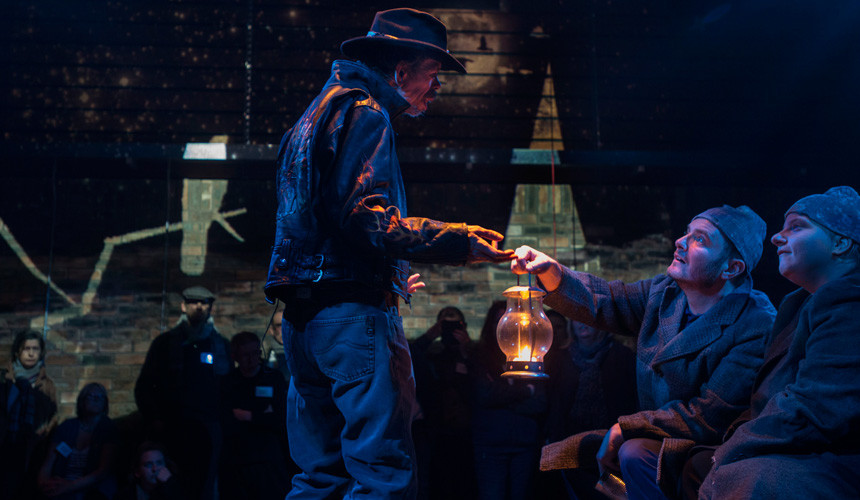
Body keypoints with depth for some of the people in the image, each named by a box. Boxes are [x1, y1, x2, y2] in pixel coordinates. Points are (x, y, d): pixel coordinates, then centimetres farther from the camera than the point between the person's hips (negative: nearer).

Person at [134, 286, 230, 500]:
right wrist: (153, 419, -2)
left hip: (207, 431, 1)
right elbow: (143, 386, 10)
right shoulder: (165, 342, 11)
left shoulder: (221, 345, 15)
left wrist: (224, 418, 1)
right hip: (171, 429, -1)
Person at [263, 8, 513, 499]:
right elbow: (363, 215, -19)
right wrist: (458, 241, -21)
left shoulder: (317, 114, 26)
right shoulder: (362, 113, -6)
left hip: (303, 314, 10)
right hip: (353, 311, -10)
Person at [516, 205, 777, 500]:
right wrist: (551, 271, -14)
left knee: (634, 453, -34)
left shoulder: (758, 328, -22)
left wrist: (625, 427, -18)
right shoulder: (664, 292, 1)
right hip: (655, 436, 7)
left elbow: (710, 418, -24)